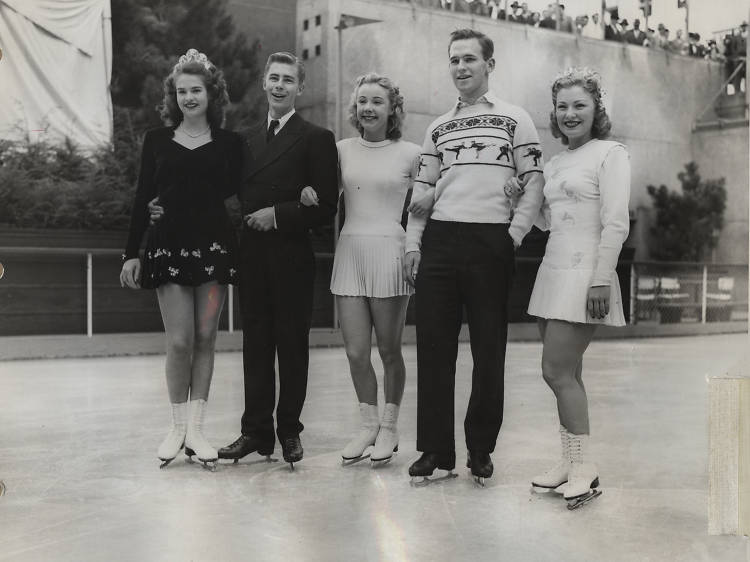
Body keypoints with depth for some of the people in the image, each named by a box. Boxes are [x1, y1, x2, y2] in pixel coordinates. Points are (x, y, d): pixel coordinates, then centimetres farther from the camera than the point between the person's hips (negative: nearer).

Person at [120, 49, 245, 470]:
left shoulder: (230, 144, 7)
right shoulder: (157, 141, 9)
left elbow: (237, 197, 8)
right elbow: (143, 199, 8)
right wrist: (133, 253, 5)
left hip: (215, 246, 0)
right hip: (169, 247, 0)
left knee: (205, 338, 3)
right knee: (180, 341, -3)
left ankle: (196, 427, 11)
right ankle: (178, 426, 11)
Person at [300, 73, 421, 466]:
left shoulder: (410, 154, 0)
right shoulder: (343, 149, 8)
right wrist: (309, 194, -2)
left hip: (390, 253, -3)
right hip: (350, 253, 3)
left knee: (389, 351, 5)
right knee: (355, 352, 4)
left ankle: (389, 427, 23)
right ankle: (368, 424, 23)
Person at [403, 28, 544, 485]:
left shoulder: (514, 119, 6)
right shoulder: (438, 128, 18)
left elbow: (535, 182, 0)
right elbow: (423, 190, 17)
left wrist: (515, 235, -9)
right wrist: (413, 244, 7)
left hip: (490, 243, -4)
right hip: (439, 241, 4)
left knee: (489, 349, 2)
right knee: (434, 348, 3)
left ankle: (481, 450, 13)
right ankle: (436, 450, 11)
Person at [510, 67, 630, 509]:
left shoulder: (610, 153, -5)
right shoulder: (555, 164, 18)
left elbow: (616, 224, -12)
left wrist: (601, 279, -19)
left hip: (585, 272, -8)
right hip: (553, 270, 8)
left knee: (557, 371, -10)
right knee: (566, 373, 9)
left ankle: (584, 466, -1)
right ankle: (572, 461, 16)